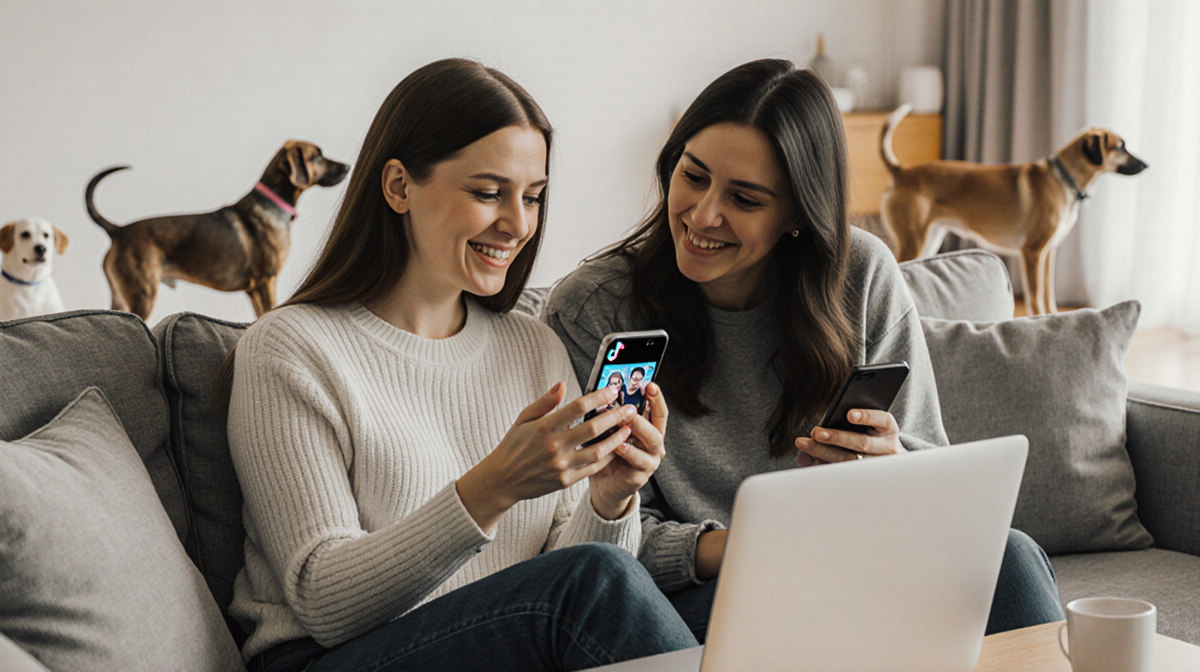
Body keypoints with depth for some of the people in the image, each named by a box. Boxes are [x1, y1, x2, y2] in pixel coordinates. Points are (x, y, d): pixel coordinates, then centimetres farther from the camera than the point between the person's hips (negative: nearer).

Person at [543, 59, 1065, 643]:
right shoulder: (589, 313, -9)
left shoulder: (862, 275, -2)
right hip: (697, 594, -3)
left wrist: (890, 466, -21)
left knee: (1007, 556, -24)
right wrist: (715, 549, -28)